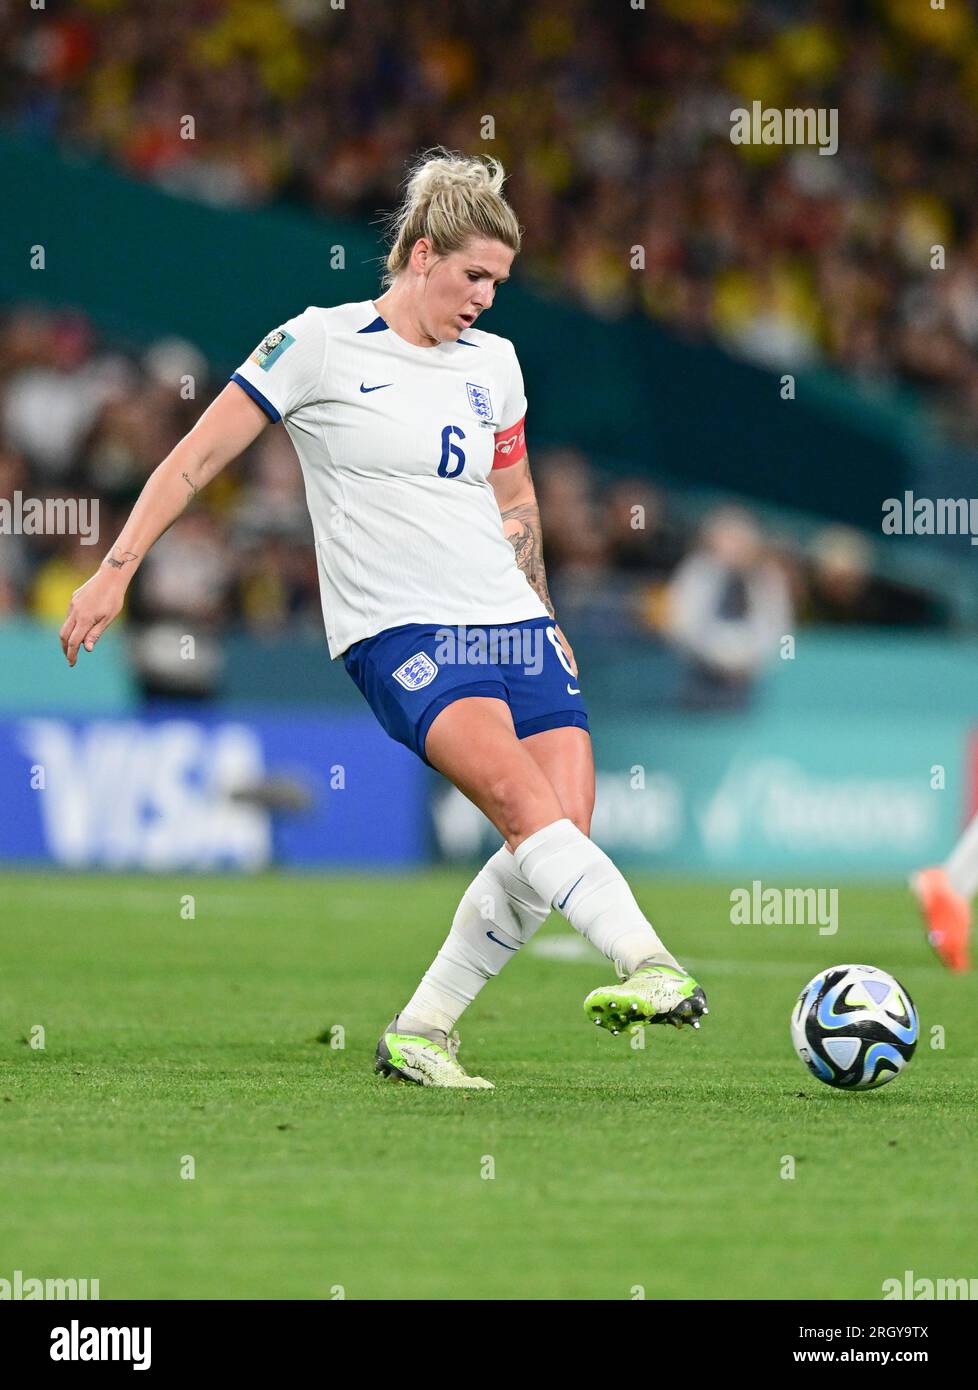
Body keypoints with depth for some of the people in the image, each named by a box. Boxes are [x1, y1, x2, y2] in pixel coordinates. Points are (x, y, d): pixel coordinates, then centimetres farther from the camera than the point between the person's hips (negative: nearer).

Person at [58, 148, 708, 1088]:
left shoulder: (492, 364, 15)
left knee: (563, 827, -11)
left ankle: (418, 1034, 0)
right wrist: (114, 571, -2)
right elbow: (195, 459, 2)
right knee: (519, 793, -28)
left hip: (511, 625, 6)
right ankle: (651, 967, -41)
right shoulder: (318, 344, -1)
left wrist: (544, 620, 27)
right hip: (398, 632, -6)